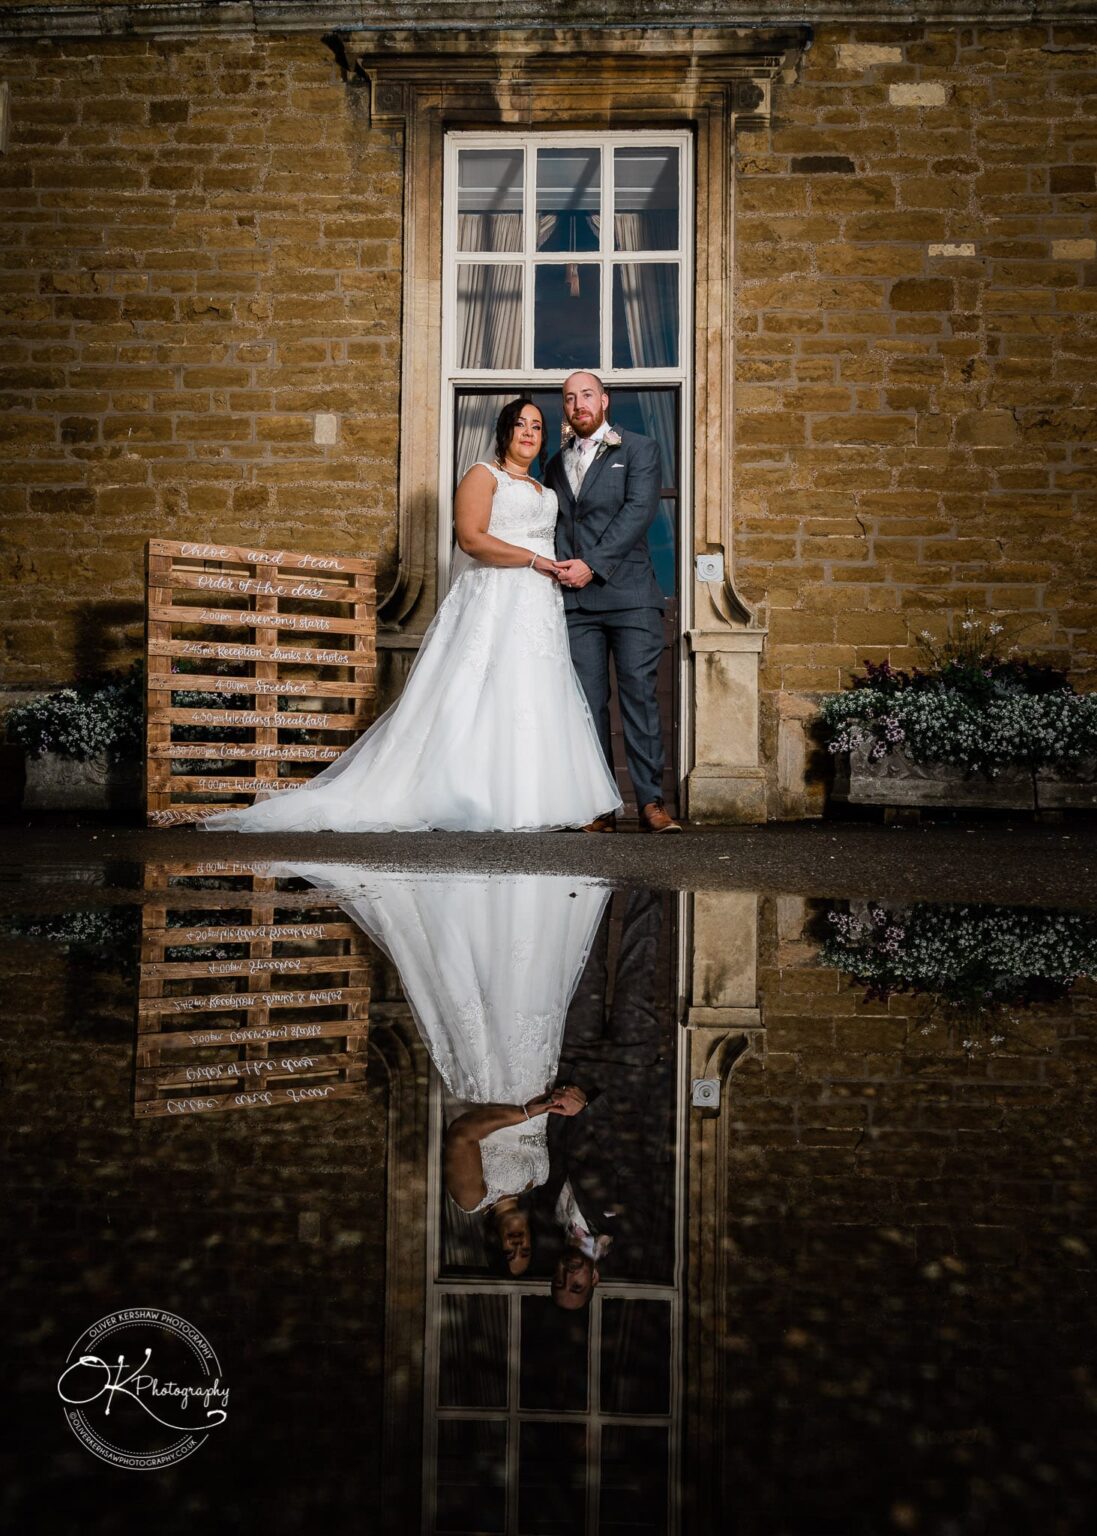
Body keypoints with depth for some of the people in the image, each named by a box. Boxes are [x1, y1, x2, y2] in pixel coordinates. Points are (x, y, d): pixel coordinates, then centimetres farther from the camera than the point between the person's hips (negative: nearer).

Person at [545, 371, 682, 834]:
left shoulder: (637, 449, 8)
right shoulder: (556, 464, 23)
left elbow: (640, 510, -5)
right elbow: (553, 526, 20)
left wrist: (593, 565, -12)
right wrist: (559, 568, -2)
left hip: (628, 593, -4)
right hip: (575, 600, 4)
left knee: (639, 694, -8)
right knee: (588, 703, -1)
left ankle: (651, 802, -6)